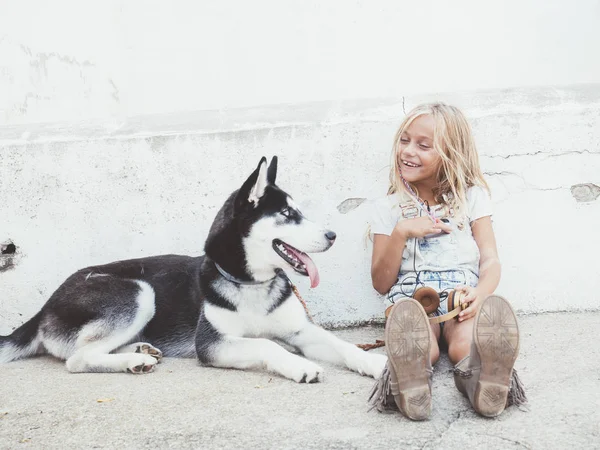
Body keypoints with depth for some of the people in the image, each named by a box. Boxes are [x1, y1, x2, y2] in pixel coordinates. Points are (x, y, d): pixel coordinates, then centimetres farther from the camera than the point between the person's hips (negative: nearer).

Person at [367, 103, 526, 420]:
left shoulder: (472, 197, 18)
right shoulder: (388, 208, 17)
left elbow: (490, 260, 7)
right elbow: (381, 283, 10)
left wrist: (480, 293, -18)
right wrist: (401, 233, -5)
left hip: (462, 296, 1)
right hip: (411, 297, -1)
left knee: (466, 346, -38)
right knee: (419, 348, -39)